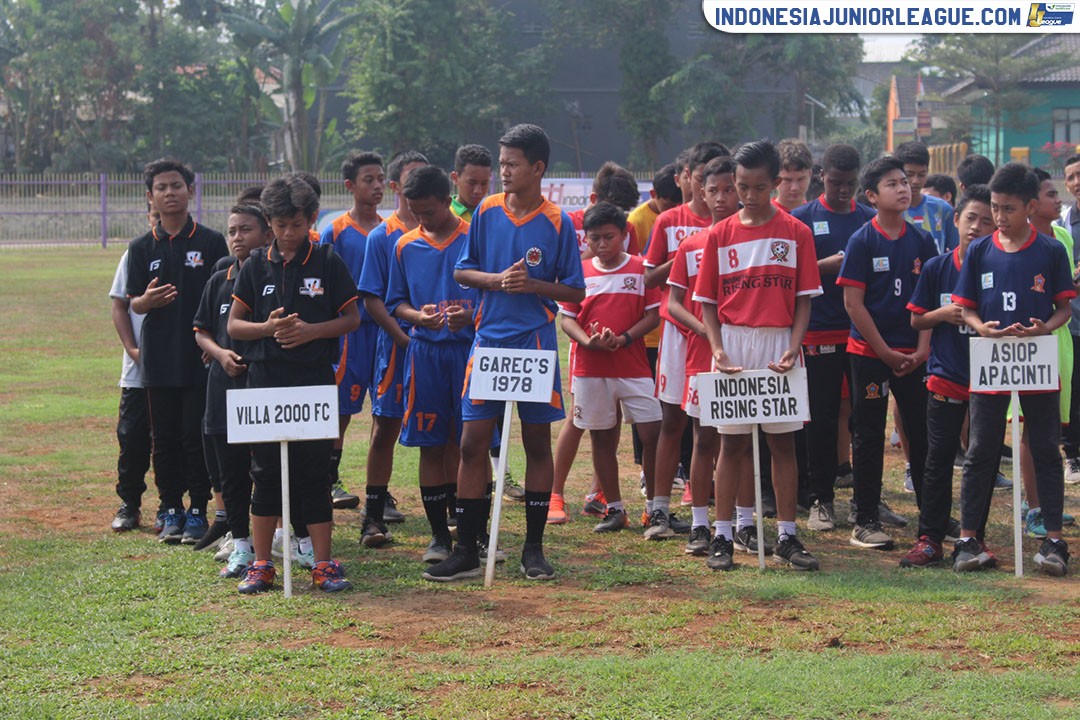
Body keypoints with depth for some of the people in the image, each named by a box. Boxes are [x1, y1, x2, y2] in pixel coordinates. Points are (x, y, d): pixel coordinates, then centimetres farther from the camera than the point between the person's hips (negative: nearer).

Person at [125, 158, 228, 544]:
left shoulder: (211, 242, 1)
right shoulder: (142, 248, 8)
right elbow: (132, 302, 9)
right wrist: (148, 300, -15)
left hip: (201, 356, -2)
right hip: (159, 357, 3)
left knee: (197, 436, -2)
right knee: (165, 437, 6)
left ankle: (198, 512, 6)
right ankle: (171, 510, 14)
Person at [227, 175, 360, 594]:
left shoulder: (328, 262, 2)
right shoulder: (256, 265, 7)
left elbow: (352, 318, 3)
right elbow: (234, 325, 7)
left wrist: (311, 331, -12)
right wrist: (268, 328, -12)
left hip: (315, 381, -2)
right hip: (265, 381, 2)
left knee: (315, 472, -1)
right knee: (266, 472, 5)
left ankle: (322, 564, 5)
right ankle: (261, 564, 12)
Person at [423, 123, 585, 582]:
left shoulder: (557, 223, -3)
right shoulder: (487, 212, 3)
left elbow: (575, 291, 0)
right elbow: (462, 271, 8)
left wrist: (531, 284, -16)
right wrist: (497, 279, -11)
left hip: (536, 344, -2)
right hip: (488, 340, 2)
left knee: (538, 444, 6)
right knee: (472, 444, -1)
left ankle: (534, 549, 15)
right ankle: (466, 550, 6)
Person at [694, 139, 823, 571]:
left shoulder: (796, 233, 2)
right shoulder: (720, 235, 4)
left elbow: (804, 298, 1)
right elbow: (707, 302, 5)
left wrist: (793, 348, -13)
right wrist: (717, 349, -9)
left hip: (778, 348, 0)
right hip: (733, 345, 0)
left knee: (783, 441, 4)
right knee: (732, 442, 4)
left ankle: (787, 536, 10)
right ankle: (724, 535, 8)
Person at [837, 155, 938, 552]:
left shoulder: (922, 241, 6)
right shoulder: (862, 242, -6)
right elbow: (853, 303, -9)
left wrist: (922, 349, -4)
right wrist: (887, 353, -11)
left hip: (914, 354, 4)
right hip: (870, 352, -4)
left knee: (923, 433, 7)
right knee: (869, 437, 2)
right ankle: (865, 523, 8)